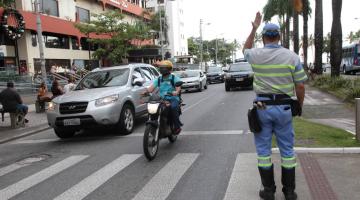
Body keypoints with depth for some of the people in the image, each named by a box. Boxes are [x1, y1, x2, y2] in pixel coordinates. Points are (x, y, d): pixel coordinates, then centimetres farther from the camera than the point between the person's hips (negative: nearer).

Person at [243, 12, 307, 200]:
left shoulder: (255, 55, -3)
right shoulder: (292, 56, -3)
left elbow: (246, 49, 23)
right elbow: (300, 86, -1)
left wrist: (254, 28, 25)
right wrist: (300, 105, 14)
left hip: (262, 107, 0)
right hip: (284, 107, 1)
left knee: (263, 150, 9)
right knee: (287, 149, 11)